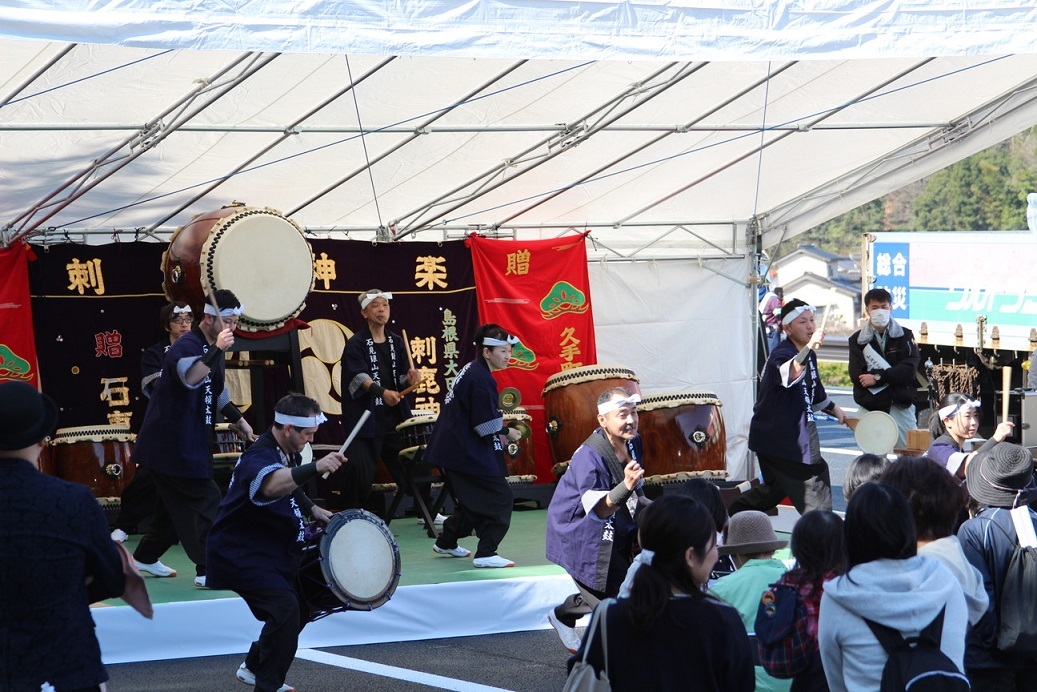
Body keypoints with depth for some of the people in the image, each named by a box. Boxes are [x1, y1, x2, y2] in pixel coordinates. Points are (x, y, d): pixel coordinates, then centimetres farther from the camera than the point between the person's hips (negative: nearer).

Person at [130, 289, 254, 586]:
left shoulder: (212, 348, 12)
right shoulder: (186, 346, -19)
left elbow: (216, 391, 27)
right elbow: (190, 378, -42)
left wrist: (238, 419, 25)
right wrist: (217, 350, -46)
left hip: (190, 443, 10)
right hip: (171, 445, -10)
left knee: (176, 504, 18)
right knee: (208, 502, -11)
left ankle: (145, 557, 32)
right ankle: (208, 570, -10)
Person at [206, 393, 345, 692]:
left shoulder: (287, 453, 5)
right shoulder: (258, 458, -27)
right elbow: (271, 485, -52)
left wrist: (313, 510, 10)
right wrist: (315, 468, -65)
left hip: (273, 550, 10)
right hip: (238, 555, -10)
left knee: (303, 605, 19)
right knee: (286, 607, -24)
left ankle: (254, 667, 36)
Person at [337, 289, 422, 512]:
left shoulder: (397, 342, 13)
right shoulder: (356, 344, -5)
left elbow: (401, 378, 14)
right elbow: (358, 376, -20)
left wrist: (409, 379, -10)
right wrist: (382, 392, -36)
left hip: (395, 416, 5)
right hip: (365, 418, -5)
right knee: (360, 471, -11)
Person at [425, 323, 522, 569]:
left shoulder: (471, 370, 12)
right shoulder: (481, 378, -20)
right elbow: (486, 425, -22)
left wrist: (501, 428, 9)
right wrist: (507, 432, -6)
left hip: (452, 449, 11)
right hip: (468, 453, -11)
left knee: (473, 500, 23)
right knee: (500, 499, -9)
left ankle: (446, 543, 34)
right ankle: (486, 553, -10)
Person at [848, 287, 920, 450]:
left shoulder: (905, 336, 9)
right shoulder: (857, 340, 8)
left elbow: (909, 369, -5)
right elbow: (856, 375, -4)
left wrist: (878, 377, -14)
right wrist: (893, 375, -9)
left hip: (900, 407, 0)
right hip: (870, 407, 0)